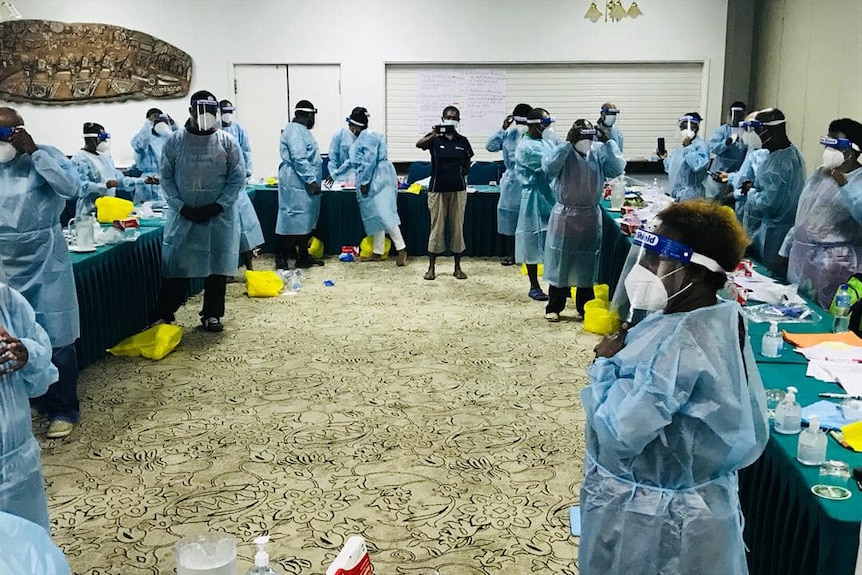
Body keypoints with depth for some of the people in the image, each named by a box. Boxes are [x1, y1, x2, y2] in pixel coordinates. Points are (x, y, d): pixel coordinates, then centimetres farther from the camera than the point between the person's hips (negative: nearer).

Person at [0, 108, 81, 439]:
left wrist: (34, 151, -22)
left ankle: (63, 410, 12)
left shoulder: (45, 156, -7)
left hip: (43, 261, -5)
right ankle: (33, 399, 30)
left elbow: (71, 188, -25)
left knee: (54, 337, 1)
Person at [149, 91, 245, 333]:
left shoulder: (228, 142, 1)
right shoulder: (175, 141, 2)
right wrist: (181, 206, -11)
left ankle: (212, 315, 17)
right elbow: (166, 177, 1)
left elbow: (237, 178, -2)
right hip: (182, 215, 0)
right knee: (176, 264, 4)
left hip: (219, 217, 0)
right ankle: (163, 314, 14)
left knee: (216, 266, 5)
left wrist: (217, 206, -12)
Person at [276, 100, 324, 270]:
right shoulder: (295, 130, -14)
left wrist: (315, 179, 29)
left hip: (304, 185, 11)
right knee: (293, 220, -8)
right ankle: (282, 260, -4)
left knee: (305, 221, 14)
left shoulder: (301, 130, 19)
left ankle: (303, 256, 22)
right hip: (296, 185, -11)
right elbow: (299, 159, -22)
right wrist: (311, 180, -22)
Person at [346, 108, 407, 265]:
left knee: (383, 214, -16)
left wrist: (364, 182, -18)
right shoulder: (362, 138, 21)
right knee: (374, 216, 10)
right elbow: (354, 161, 30)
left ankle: (401, 249, -17)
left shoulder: (367, 137, -11)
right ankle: (377, 252, 14)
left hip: (379, 179, -10)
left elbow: (370, 160, -20)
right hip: (373, 182, 10)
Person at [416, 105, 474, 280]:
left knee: (457, 227, 6)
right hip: (437, 189, -2)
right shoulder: (434, 139, -2)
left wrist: (460, 175, 0)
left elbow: (467, 165, 16)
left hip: (458, 189, 2)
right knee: (437, 228, 1)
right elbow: (418, 144, -23)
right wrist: (432, 135, -40)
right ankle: (431, 267, 11)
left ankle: (457, 267, 15)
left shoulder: (462, 141, 6)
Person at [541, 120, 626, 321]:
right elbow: (548, 165, -27)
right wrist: (568, 143, -28)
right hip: (565, 215, -3)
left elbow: (618, 168, -12)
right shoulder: (564, 154, -8)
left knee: (587, 265, 13)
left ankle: (585, 306, 26)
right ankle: (554, 307, 15)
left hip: (591, 216, 3)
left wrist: (608, 142, -17)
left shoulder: (599, 153, 1)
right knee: (560, 262, 4)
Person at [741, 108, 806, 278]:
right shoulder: (792, 153, 9)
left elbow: (768, 202, -27)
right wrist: (755, 186, 7)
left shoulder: (778, 161, -23)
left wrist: (751, 193, -8)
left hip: (771, 237, -10)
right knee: (779, 278, 16)